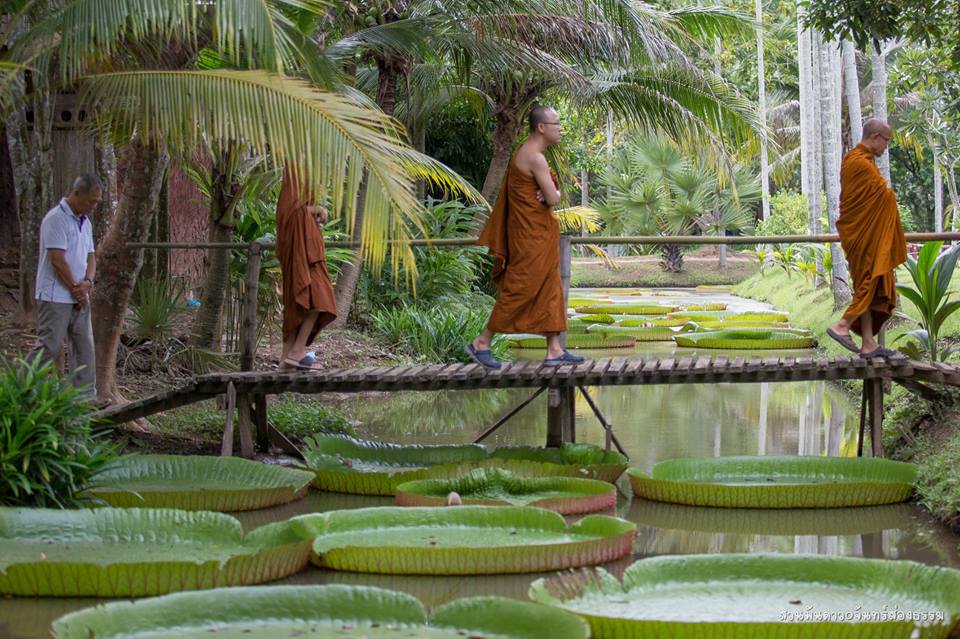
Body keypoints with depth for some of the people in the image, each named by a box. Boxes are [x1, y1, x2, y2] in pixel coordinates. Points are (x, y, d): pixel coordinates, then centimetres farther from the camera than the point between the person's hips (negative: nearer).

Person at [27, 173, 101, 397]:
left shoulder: (85, 222, 14)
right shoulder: (56, 219, -14)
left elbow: (90, 257, 15)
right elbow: (58, 260, -18)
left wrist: (87, 282, -5)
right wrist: (75, 288, -10)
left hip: (78, 298, 9)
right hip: (56, 298, -9)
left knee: (84, 348, 7)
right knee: (48, 347, -8)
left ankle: (85, 397, 11)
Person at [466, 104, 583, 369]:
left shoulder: (525, 153, 14)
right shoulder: (535, 158, -19)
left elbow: (553, 193, 16)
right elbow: (553, 198, -20)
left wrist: (548, 194, -8)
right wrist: (553, 194, 3)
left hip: (539, 231, 10)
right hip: (532, 234, -10)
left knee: (550, 290, 9)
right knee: (520, 290, -5)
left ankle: (555, 350, 9)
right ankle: (481, 343, 3)